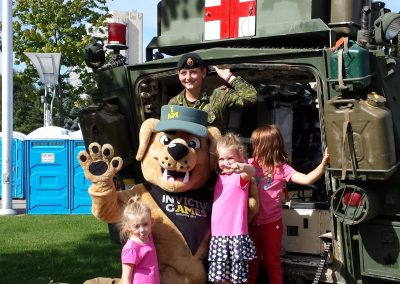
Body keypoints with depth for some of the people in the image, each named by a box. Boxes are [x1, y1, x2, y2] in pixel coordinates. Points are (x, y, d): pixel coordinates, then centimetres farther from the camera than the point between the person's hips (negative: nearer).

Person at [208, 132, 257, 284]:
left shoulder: (240, 176, -7)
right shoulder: (219, 177, 13)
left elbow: (252, 171, -34)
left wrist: (242, 167, -53)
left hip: (236, 236, -6)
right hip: (217, 235, 6)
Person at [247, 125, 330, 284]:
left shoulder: (281, 169, -9)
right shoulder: (252, 163, 3)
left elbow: (306, 179, -20)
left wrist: (323, 165, -33)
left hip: (271, 223, -4)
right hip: (252, 222, 4)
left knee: (272, 262, 11)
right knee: (252, 261, 19)